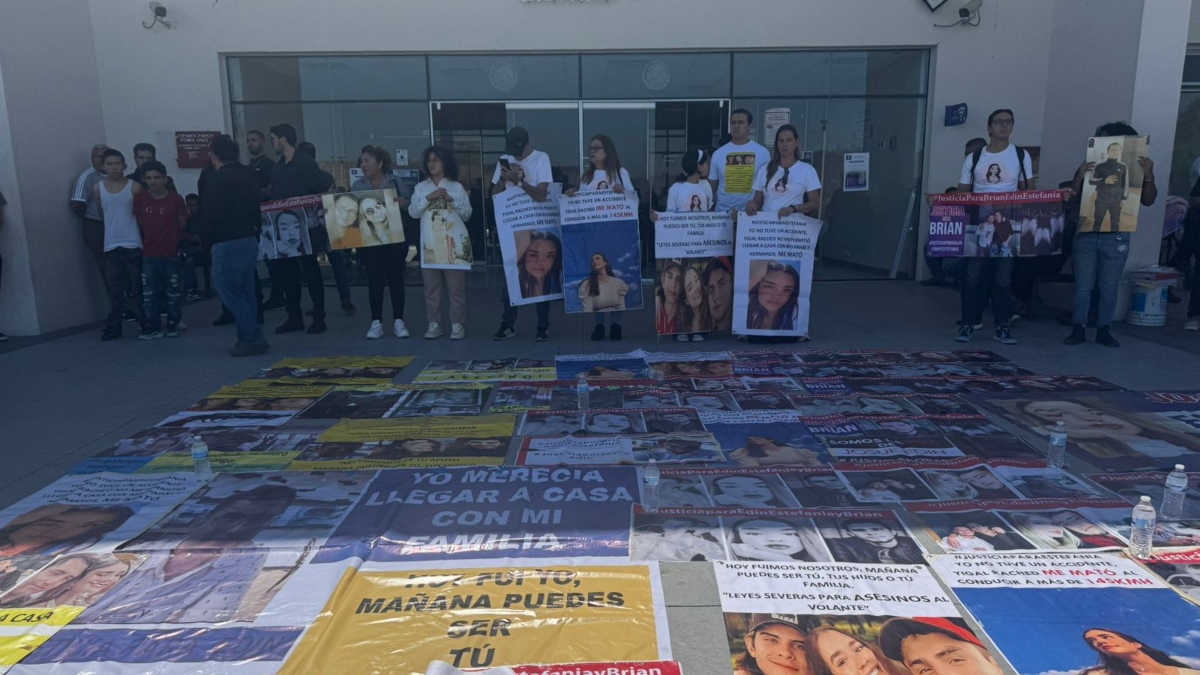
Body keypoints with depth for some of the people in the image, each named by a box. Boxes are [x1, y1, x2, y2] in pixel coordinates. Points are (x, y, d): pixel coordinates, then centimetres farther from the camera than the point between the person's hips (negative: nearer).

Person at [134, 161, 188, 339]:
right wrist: (148, 240, 12)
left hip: (170, 255, -2)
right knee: (148, 293, 5)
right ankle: (153, 327, 12)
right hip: (148, 255, 2)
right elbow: (139, 223, 9)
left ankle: (173, 325, 20)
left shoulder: (176, 199, -9)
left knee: (173, 292, 7)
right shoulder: (140, 199, -4)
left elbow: (182, 225, 4)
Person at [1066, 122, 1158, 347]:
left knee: (1109, 287, 5)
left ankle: (1104, 330, 11)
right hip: (1086, 235, 0)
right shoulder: (1093, 167, 9)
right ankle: (1078, 329, 5)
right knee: (1083, 285, 1)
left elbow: (1148, 201, 1)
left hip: (1116, 238, 0)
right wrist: (1080, 176, -14)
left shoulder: (1128, 169, 7)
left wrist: (1149, 176, -13)